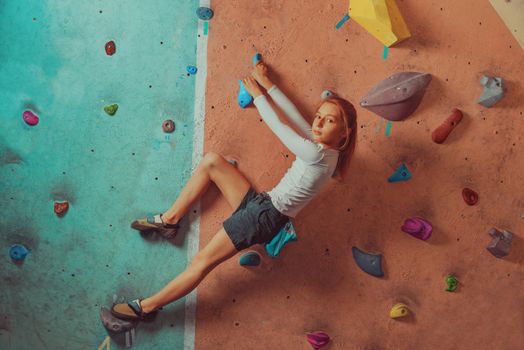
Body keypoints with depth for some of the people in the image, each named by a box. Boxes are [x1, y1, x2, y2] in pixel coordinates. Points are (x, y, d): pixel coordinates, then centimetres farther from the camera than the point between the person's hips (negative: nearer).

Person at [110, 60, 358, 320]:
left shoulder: (318, 153, -20)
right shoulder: (318, 144, 6)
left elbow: (276, 125, -12)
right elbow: (293, 114, 12)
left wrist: (257, 94, 3)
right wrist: (267, 84, 12)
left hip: (267, 214, -9)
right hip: (260, 205, 9)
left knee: (202, 262, -11)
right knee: (211, 160, 5)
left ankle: (146, 306, 2)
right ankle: (170, 219, 10)